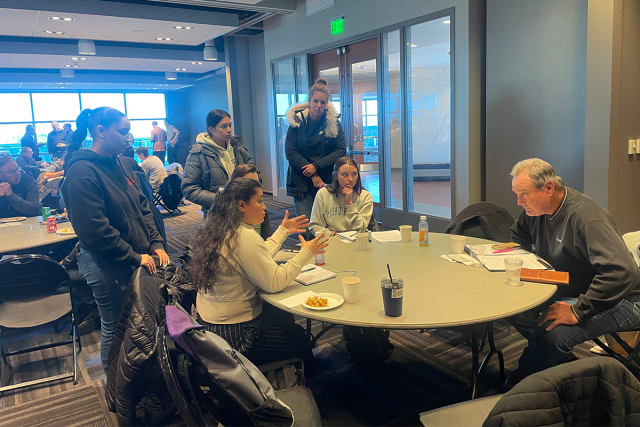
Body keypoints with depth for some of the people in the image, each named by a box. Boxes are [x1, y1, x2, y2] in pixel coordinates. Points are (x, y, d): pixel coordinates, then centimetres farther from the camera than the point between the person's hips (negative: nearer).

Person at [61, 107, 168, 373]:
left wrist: (155, 243, 1)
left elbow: (142, 207, 12)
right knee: (116, 326, 10)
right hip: (107, 264, -7)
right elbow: (94, 230, -22)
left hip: (138, 257, 7)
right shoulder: (83, 173, -18)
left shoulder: (120, 163, 7)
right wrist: (135, 257, -16)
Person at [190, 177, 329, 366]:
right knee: (299, 336, 11)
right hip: (233, 333, -9)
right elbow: (274, 283, -25)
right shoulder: (244, 237, -28)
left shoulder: (220, 230, 1)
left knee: (286, 317, 26)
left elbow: (257, 258, 12)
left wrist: (284, 230, 15)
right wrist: (305, 254, -17)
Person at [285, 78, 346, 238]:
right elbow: (290, 151, -3)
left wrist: (316, 166, -13)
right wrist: (312, 175, -11)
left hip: (327, 182, 1)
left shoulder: (333, 122, 4)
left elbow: (341, 151, -1)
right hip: (302, 181, -1)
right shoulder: (297, 120, 1)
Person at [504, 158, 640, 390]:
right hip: (564, 291, 9)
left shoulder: (587, 219, -27)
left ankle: (519, 381, -3)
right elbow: (518, 236, 23)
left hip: (616, 300, -8)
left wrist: (577, 312, -33)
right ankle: (560, 359, 5)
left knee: (552, 332, -33)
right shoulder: (534, 209, 0)